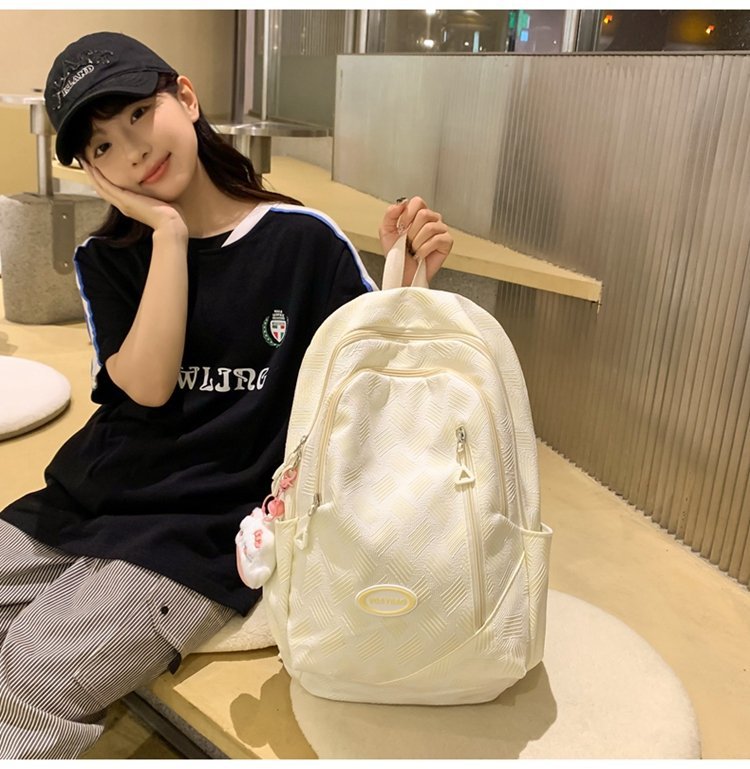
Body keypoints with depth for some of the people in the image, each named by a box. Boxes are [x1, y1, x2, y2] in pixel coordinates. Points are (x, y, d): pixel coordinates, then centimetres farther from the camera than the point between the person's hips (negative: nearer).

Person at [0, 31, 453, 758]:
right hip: (99, 493, 5)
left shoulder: (301, 239, -5)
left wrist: (407, 280, -21)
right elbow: (148, 386, -11)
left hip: (216, 517, -4)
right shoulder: (106, 261, 6)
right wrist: (168, 231, -11)